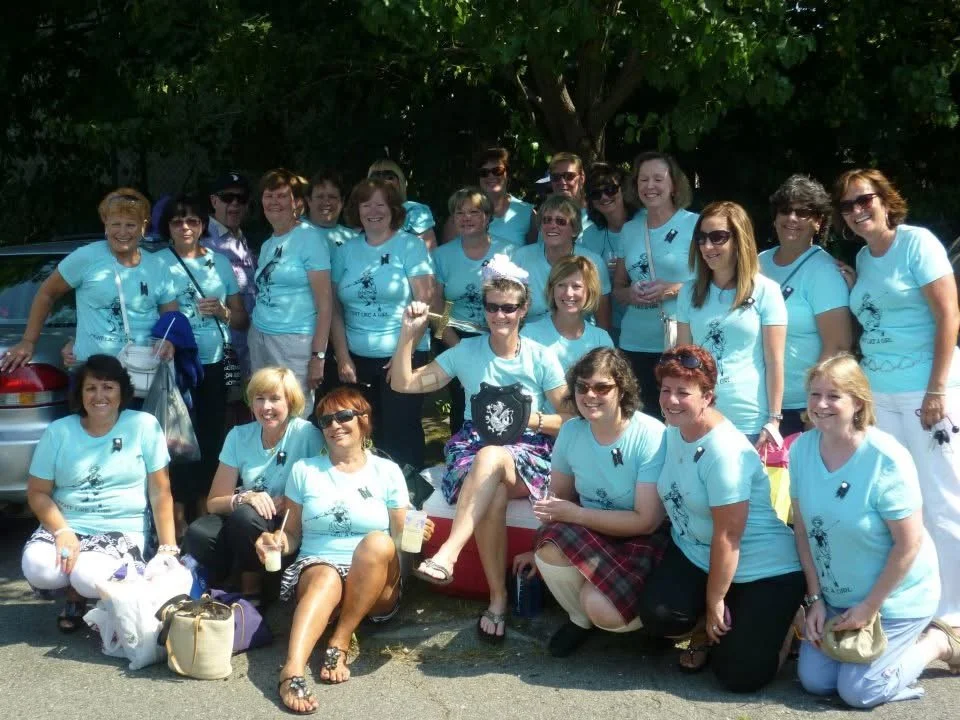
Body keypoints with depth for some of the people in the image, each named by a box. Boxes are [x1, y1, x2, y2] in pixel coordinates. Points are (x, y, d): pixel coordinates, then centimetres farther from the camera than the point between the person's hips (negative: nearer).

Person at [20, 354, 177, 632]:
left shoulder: (144, 425, -3)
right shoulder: (57, 432, 2)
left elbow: (160, 492, -2)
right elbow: (37, 492, 4)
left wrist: (169, 548, -7)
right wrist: (61, 530, -15)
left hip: (123, 529, -2)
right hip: (68, 525, 3)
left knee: (90, 576, -32)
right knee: (37, 567, -28)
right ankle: (75, 596, 9)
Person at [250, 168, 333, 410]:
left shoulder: (309, 238, -5)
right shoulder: (267, 244, 15)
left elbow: (325, 302, -10)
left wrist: (318, 355, -14)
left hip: (295, 342, -6)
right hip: (259, 338, 6)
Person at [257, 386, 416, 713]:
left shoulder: (387, 472, 8)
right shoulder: (304, 470, 10)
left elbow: (401, 540, 7)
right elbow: (293, 534, 12)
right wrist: (278, 541, -11)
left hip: (373, 588, 0)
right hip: (315, 570, 0)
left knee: (378, 542, -33)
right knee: (327, 577, -36)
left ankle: (339, 644, -27)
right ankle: (292, 672, -57)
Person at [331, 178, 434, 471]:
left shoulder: (410, 245, -2)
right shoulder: (346, 250, 9)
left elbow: (423, 303, -8)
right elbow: (336, 309, 9)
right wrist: (343, 358, 2)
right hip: (358, 360, 4)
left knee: (401, 434, -4)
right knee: (371, 433, 6)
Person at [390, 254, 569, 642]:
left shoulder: (542, 358, 2)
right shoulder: (466, 352, 6)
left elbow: (568, 420, 3)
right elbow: (403, 383, 4)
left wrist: (530, 418, -14)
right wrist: (408, 333, -7)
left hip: (528, 453, -1)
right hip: (472, 446, 2)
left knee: (492, 456, -40)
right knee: (493, 496, -35)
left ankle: (447, 555, -45)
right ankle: (498, 598, -23)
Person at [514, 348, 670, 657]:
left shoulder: (652, 437, -19)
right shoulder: (571, 431, -3)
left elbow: (647, 521, -20)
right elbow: (559, 497, 11)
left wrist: (575, 514, -20)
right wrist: (541, 547, 2)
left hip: (643, 539, -4)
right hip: (588, 535, 5)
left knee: (603, 609, -31)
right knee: (552, 552, -30)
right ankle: (580, 618, 1)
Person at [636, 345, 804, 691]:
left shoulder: (724, 451, -25)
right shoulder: (673, 431, 0)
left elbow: (727, 536, -23)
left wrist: (715, 602, -14)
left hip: (764, 569, -6)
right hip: (695, 554, 6)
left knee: (740, 676, -10)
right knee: (657, 615, -21)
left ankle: (779, 621, 21)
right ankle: (706, 629, 13)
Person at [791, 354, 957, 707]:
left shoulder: (886, 459, -26)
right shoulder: (801, 449, -10)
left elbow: (909, 544, -21)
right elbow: (803, 528, -2)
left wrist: (870, 606, -16)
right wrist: (815, 598, -2)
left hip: (895, 596, -6)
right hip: (836, 596, 6)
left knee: (857, 690, -6)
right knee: (813, 680, 4)